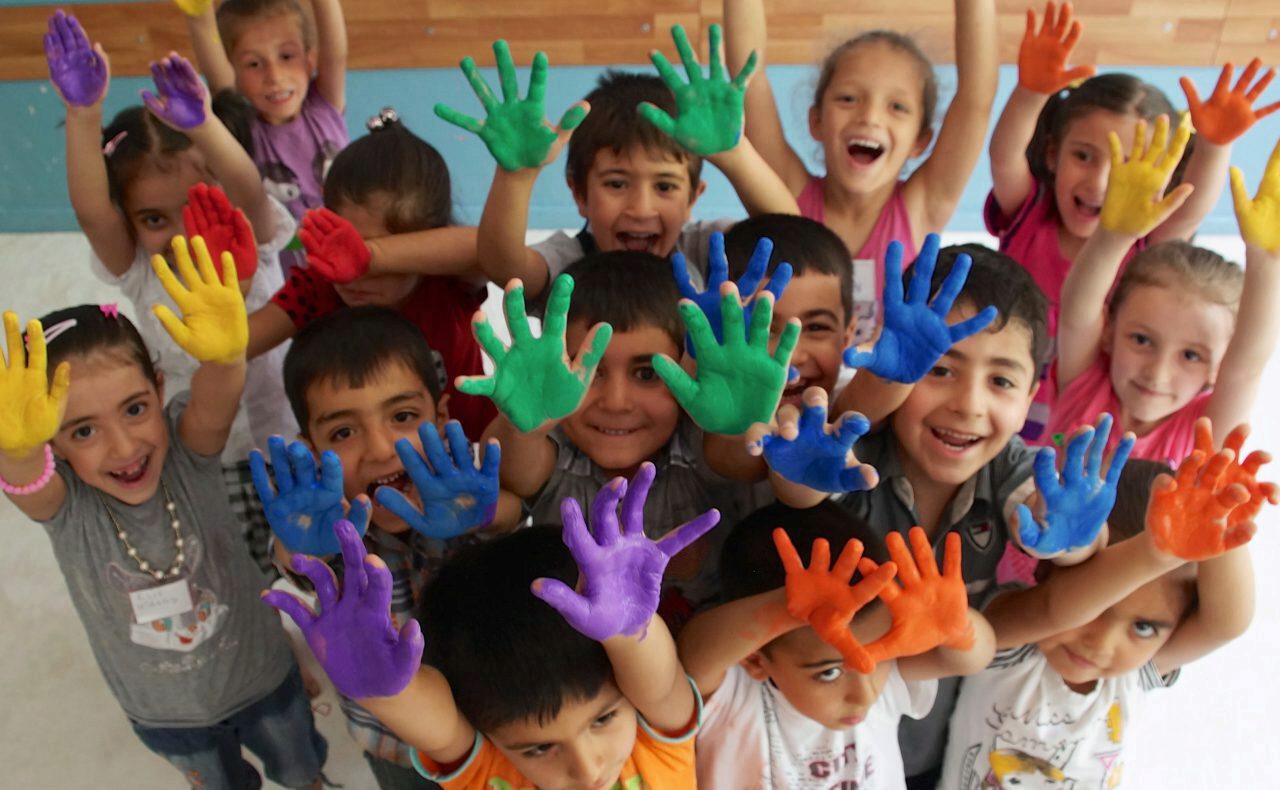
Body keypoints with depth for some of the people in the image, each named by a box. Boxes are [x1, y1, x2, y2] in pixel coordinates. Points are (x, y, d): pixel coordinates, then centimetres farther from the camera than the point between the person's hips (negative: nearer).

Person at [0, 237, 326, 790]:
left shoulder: (188, 449, -27)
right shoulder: (63, 505, -26)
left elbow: (216, 399, -49)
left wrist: (225, 357, -72)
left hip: (261, 676, 0)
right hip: (164, 712, 0)